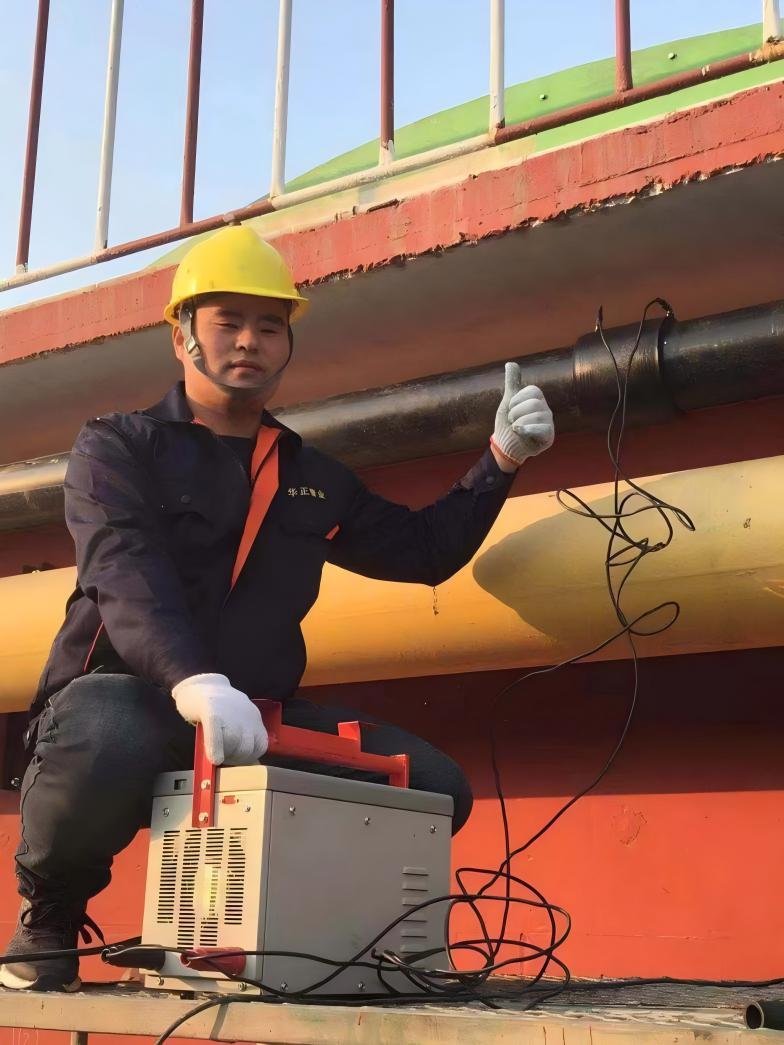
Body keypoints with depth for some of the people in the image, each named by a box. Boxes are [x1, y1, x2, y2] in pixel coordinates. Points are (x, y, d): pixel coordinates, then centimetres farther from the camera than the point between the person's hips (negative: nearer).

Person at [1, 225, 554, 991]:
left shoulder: (313, 479, 18)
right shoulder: (117, 448, 1)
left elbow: (423, 549, 23)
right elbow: (128, 579, -18)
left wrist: (502, 458, 10)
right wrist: (195, 683, -38)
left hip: (258, 717, 5)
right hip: (123, 696, -5)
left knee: (433, 783, -12)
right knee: (103, 751, -41)